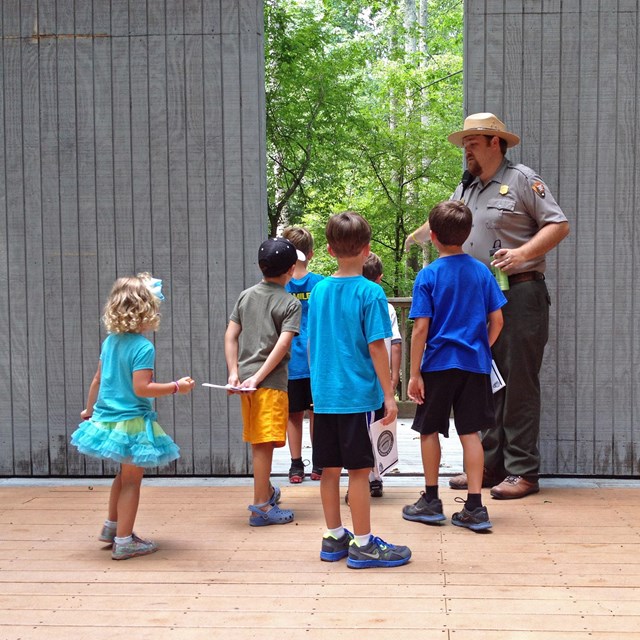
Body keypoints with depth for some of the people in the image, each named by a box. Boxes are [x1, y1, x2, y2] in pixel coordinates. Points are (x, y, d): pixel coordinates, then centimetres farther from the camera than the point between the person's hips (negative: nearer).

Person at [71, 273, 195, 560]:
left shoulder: (110, 341, 5)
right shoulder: (143, 347, -19)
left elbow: (98, 379, 12)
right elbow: (141, 388, -22)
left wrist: (89, 410, 24)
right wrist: (176, 386, -15)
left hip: (107, 418, 8)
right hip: (132, 422, -8)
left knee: (125, 474, 25)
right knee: (131, 480, 3)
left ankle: (112, 526, 37)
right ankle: (123, 541, 9)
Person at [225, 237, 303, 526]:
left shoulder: (246, 296, 11)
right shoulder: (291, 304, -5)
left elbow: (231, 335, 7)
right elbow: (282, 345, -15)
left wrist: (234, 371, 4)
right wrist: (258, 378, -16)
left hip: (245, 378, 6)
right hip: (271, 383, -6)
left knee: (259, 443, 18)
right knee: (264, 444, -4)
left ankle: (266, 491, 37)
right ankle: (260, 508, -3)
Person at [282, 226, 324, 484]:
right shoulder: (321, 283, -4)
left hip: (290, 362, 0)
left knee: (294, 415, 9)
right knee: (316, 413, 11)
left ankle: (296, 466, 12)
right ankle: (318, 465, 17)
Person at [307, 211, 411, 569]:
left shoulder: (319, 291, 6)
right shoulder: (371, 292, -10)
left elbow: (311, 344, 11)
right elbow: (376, 348, -13)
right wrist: (389, 395, -8)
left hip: (324, 395, 6)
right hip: (358, 395, -6)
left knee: (330, 469, 12)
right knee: (359, 470, 1)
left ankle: (334, 538, 23)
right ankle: (362, 545, 9)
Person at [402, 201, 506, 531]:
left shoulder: (428, 276, -9)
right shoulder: (482, 271, 1)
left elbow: (421, 328, -11)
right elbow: (496, 320, 2)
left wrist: (415, 373, -7)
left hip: (438, 364, -3)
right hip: (475, 364, 3)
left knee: (429, 430, 12)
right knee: (470, 432, 6)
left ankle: (431, 501, 21)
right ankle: (475, 507, 5)